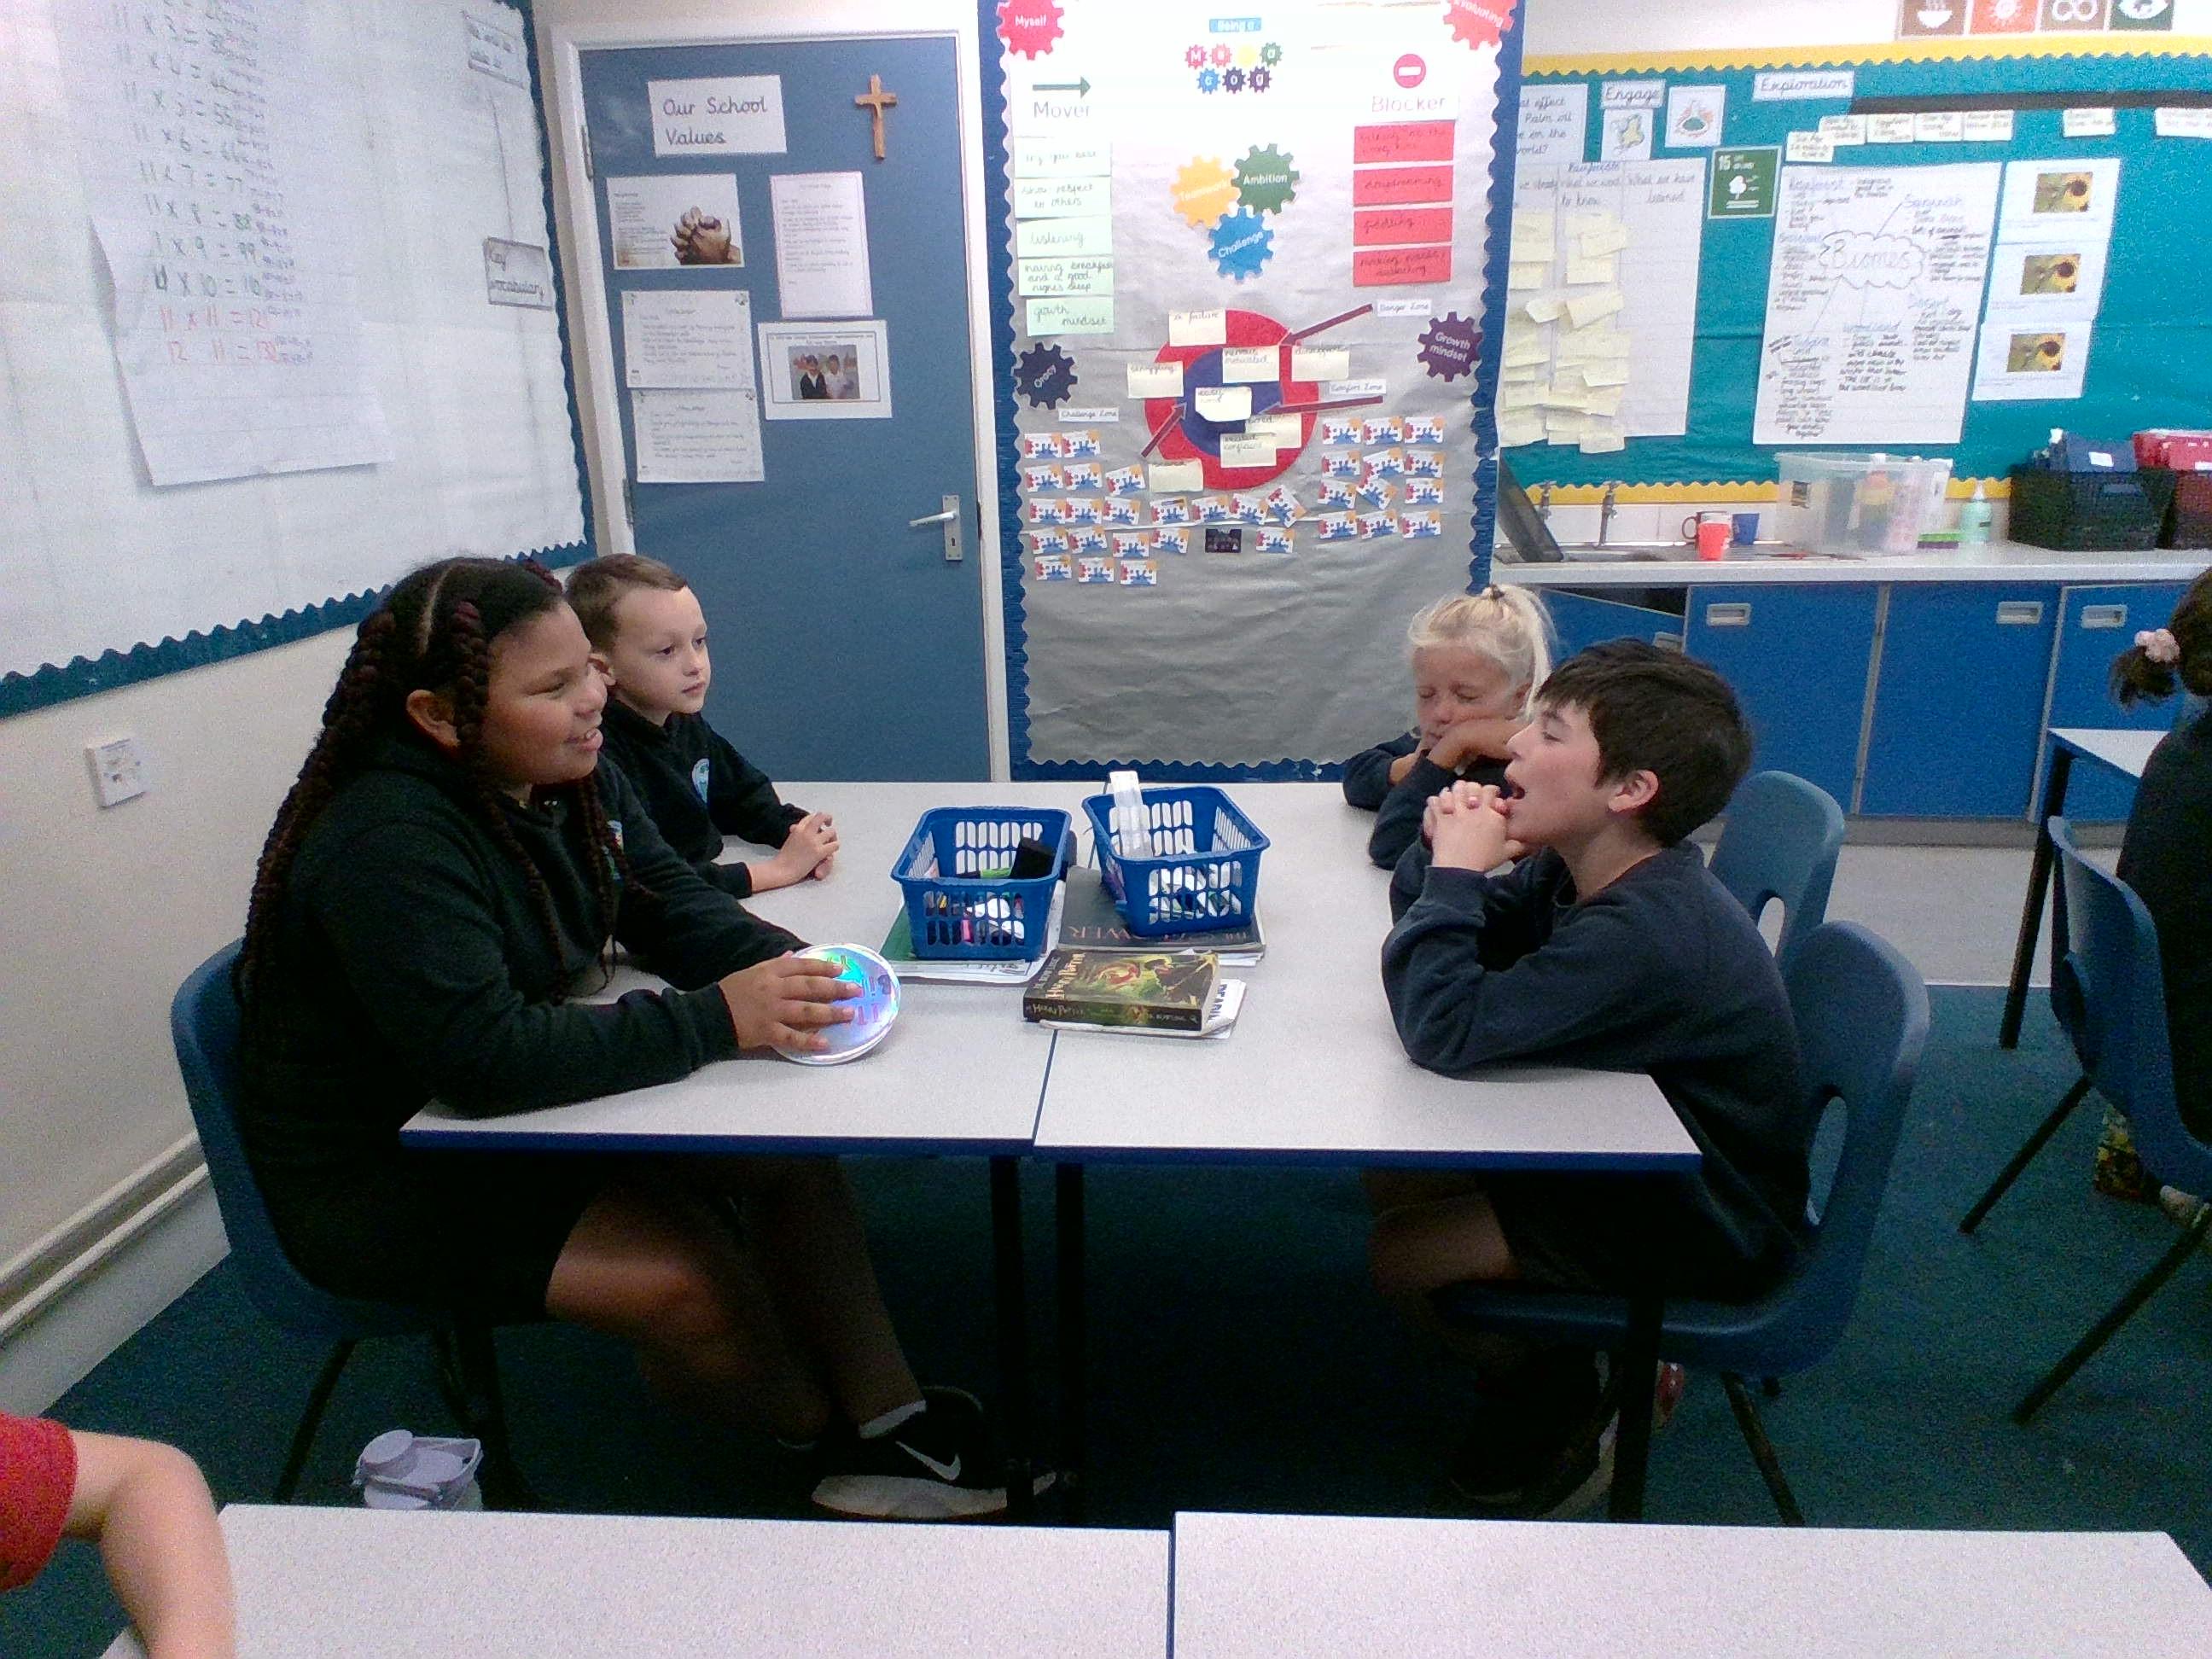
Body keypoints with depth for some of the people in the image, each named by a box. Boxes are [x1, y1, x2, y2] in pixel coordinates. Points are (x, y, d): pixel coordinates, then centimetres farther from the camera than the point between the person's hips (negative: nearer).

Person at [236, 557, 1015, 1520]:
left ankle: (887, 1415, -2)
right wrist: (715, 1020, -34)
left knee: (788, 1149, -10)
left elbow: (669, 904, 3)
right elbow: (485, 1057, -35)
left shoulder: (570, 779, -2)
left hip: (515, 1110, 8)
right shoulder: (387, 846, -28)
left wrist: (786, 967, -19)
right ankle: (838, 1433, 5)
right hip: (373, 1177, -8)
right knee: (690, 1279, -23)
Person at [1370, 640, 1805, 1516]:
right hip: (1638, 1151, 9)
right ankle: (1566, 1352, 23)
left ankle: (1564, 1408, 18)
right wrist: (1447, 857, -18)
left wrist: (1457, 868, -29)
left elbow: (1446, 1031, -38)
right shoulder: (1575, 870, -8)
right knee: (1391, 1180, 8)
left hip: (1705, 1233, -9)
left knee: (1402, 1254, -11)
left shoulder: (1644, 934, -36)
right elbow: (1466, 941, 3)